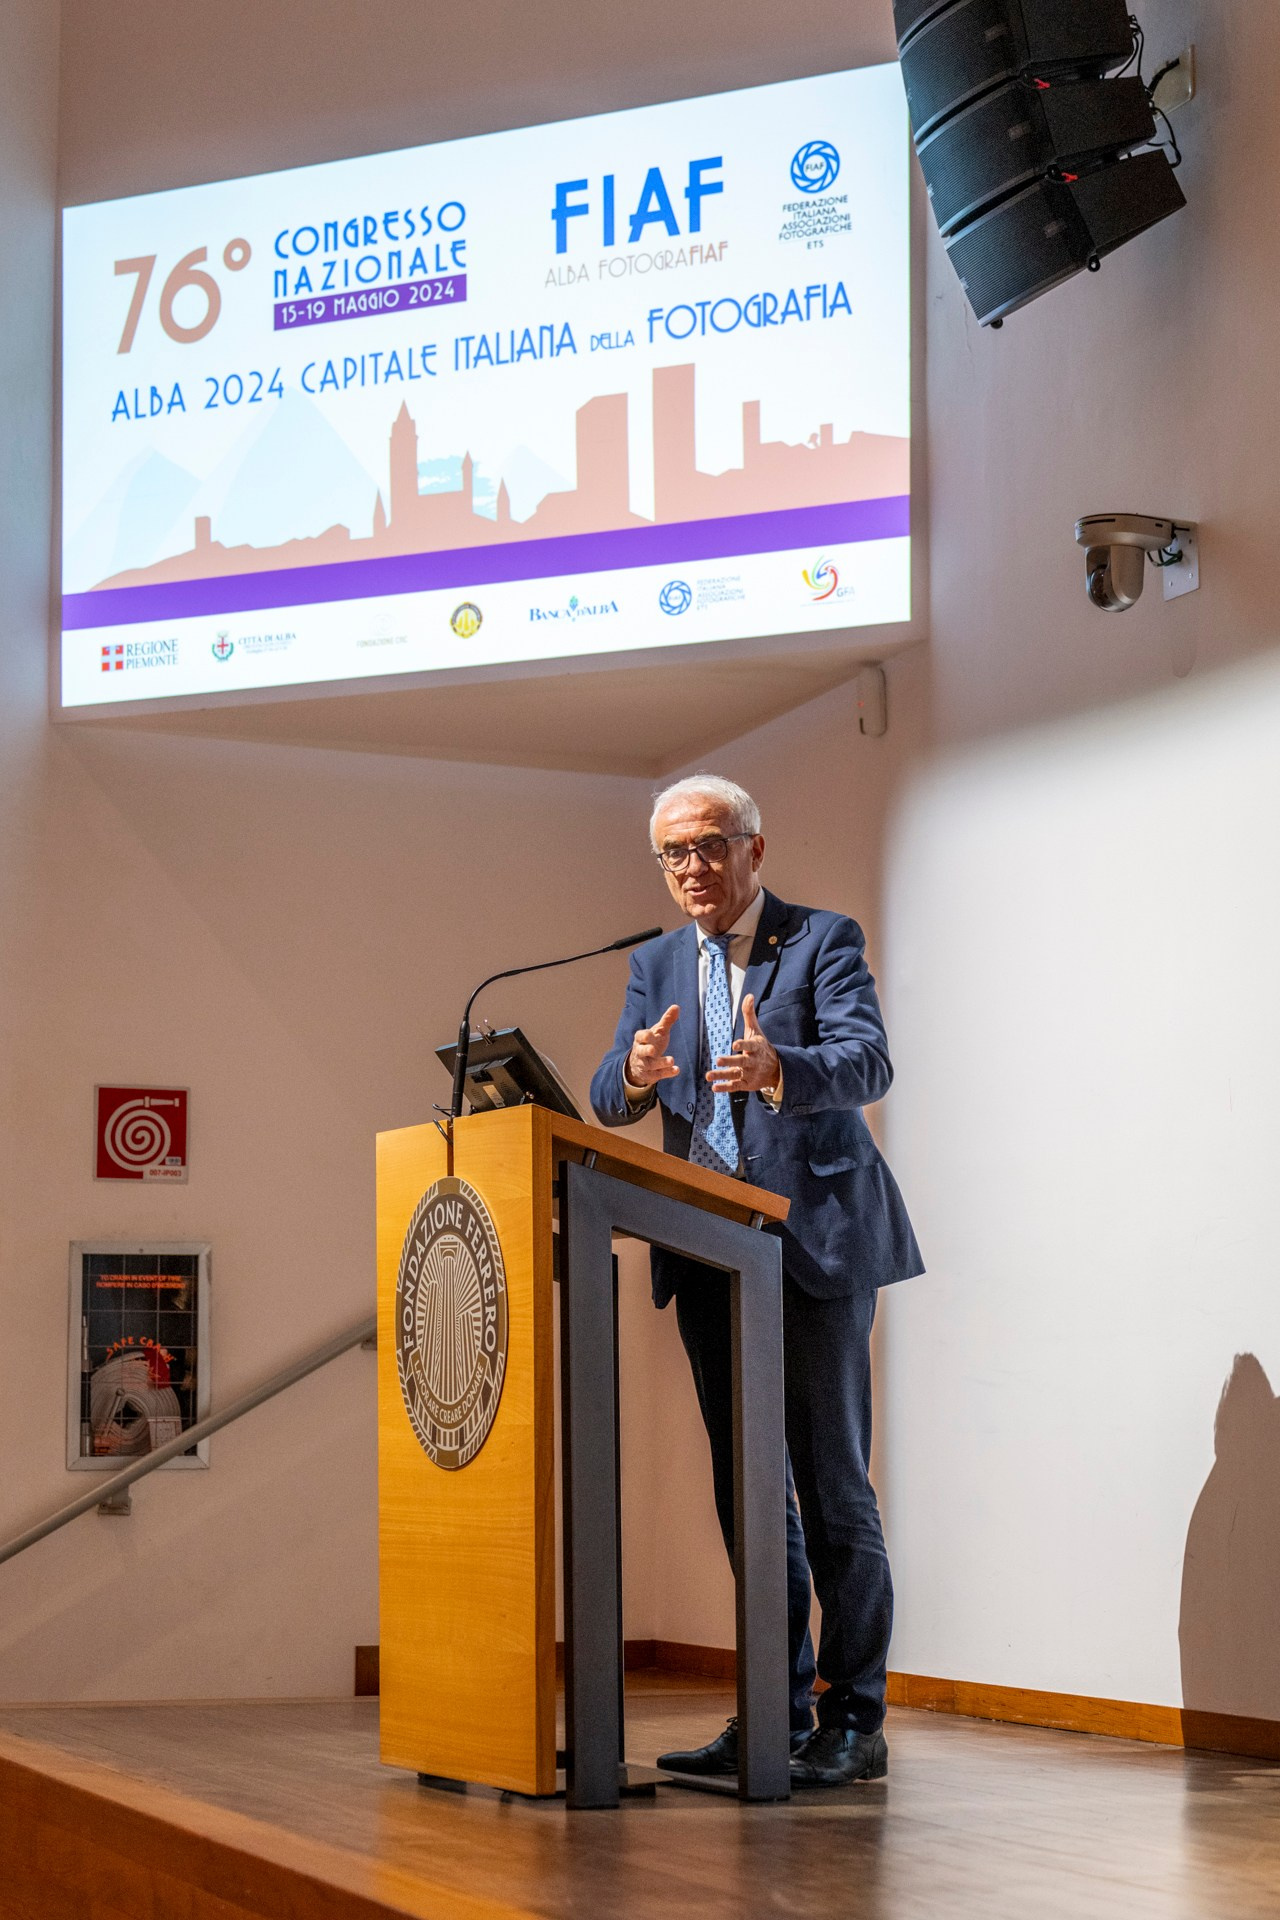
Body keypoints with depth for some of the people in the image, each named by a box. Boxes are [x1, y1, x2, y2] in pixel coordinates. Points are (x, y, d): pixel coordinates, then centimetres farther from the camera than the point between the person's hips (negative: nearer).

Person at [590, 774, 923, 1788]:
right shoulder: (657, 965, 14)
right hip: (711, 1254, 6)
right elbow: (610, 1103, 4)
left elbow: (868, 1063, -18)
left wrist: (775, 1068, -38)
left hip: (817, 1243, -5)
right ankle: (778, 1713, 15)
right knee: (748, 1488, 8)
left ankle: (856, 1721, -1)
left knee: (831, 1481, -6)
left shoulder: (825, 941, -2)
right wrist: (639, 1070, -21)